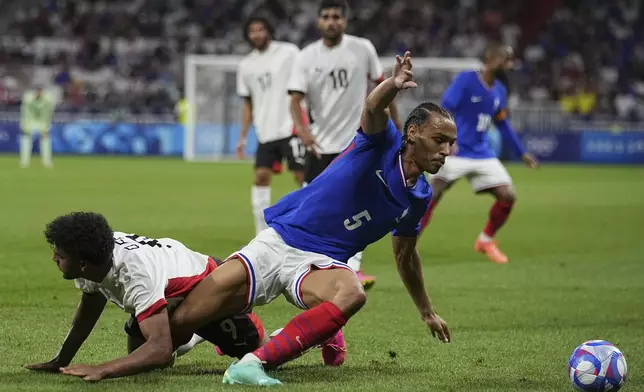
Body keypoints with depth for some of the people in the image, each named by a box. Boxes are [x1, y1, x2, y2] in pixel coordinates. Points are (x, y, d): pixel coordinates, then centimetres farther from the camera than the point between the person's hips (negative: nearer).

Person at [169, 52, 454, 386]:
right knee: (181, 321, -13)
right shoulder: (383, 143, -7)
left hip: (320, 263, 3)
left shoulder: (419, 195, 10)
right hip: (276, 242, -3)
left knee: (351, 294, -37)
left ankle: (254, 363, -39)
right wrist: (393, 85, -56)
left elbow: (405, 254, 28)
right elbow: (373, 108, -32)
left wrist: (427, 311, 35)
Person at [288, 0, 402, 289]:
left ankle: (354, 267, -8)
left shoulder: (363, 49, -4)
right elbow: (296, 99, -12)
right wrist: (301, 129, -31)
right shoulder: (307, 57, -5)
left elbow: (382, 85, 7)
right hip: (321, 143, 1)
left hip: (358, 138, -1)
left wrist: (396, 124, 10)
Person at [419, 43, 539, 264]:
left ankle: (486, 240, 18)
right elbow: (445, 109, -17)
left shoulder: (499, 91, 9)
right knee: (431, 197, -16)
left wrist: (522, 153, 21)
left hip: (483, 155, 6)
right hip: (456, 152, -6)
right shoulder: (466, 80, -10)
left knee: (507, 196, -3)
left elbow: (502, 125, 21)